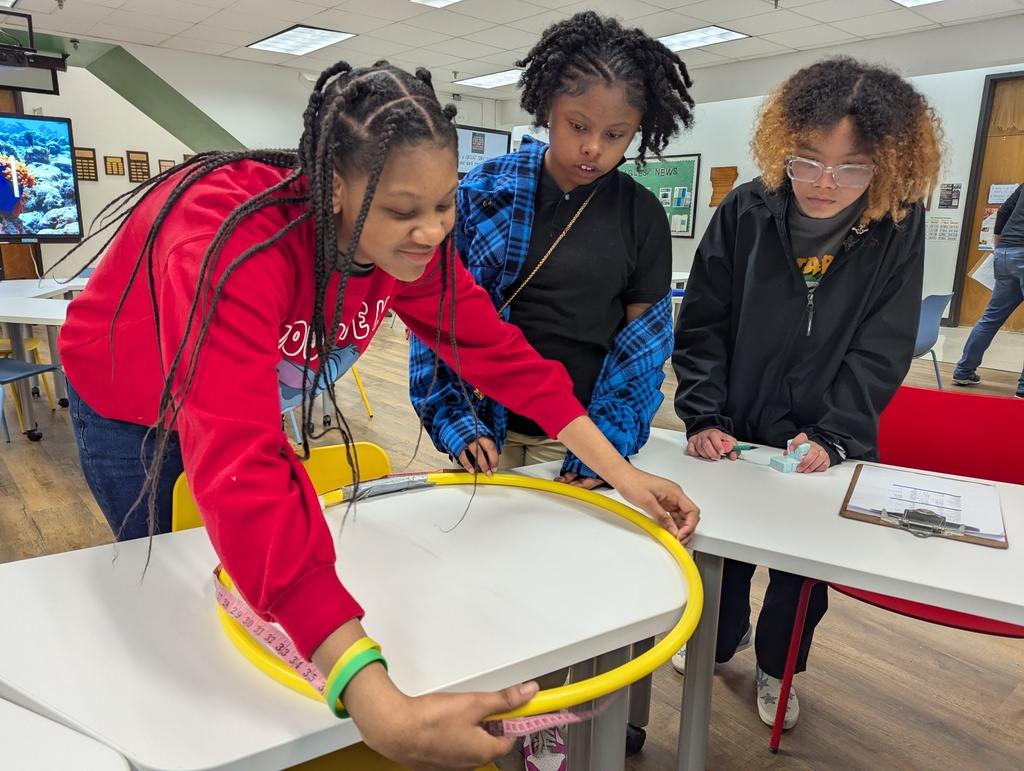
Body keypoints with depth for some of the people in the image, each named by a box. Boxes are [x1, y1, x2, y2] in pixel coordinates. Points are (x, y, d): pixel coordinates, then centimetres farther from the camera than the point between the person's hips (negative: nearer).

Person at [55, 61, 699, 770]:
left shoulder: (412, 236, -26)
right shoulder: (233, 242, -46)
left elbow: (495, 348, -18)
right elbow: (240, 470, -54)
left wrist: (622, 473, -21)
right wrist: (378, 705, -61)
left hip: (257, 397, 4)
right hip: (130, 412, -4)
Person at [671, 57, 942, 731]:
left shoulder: (899, 227, -11)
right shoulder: (745, 213, -12)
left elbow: (880, 352, -9)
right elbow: (702, 326, -8)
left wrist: (830, 436, -17)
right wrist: (704, 418, -15)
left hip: (829, 445, 0)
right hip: (735, 435, 0)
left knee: (805, 571, 15)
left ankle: (776, 666, 44)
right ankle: (720, 639, 47)